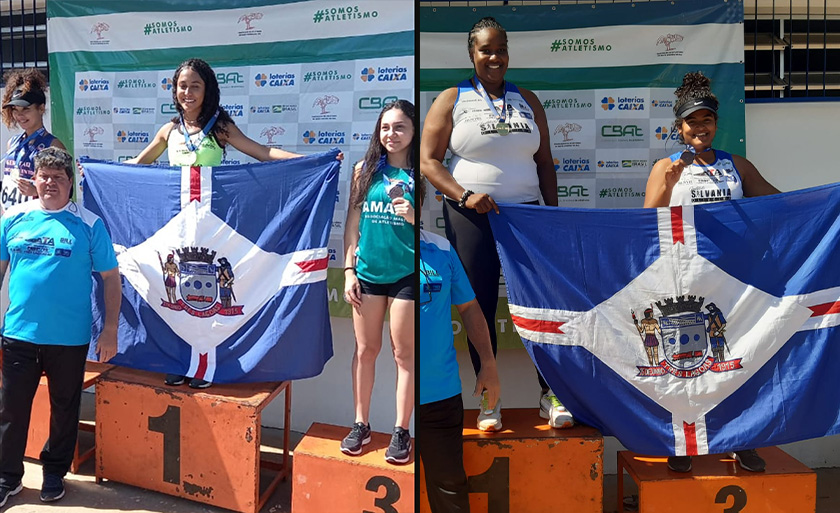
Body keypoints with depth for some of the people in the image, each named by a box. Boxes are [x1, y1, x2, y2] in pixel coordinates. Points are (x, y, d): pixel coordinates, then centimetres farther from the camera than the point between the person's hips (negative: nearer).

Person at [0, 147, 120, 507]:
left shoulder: (89, 224, -4)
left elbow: (110, 278, -3)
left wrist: (110, 329, -7)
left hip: (70, 338, -2)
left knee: (65, 408, 12)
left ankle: (55, 471, 32)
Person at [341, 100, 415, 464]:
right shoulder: (365, 170, 6)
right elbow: (352, 223, 8)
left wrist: (414, 218, -18)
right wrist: (349, 270, 4)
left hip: (407, 274, -2)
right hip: (368, 272, 3)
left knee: (404, 352, 5)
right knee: (365, 350, 10)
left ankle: (401, 431, 17)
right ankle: (361, 424, 24)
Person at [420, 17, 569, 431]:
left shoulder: (527, 100, 13)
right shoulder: (452, 100, 4)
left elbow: (544, 163, 14)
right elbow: (428, 161, -3)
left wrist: (553, 212, 6)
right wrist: (465, 196, -16)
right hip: (471, 218, -2)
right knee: (481, 306, 4)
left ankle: (549, 395, 14)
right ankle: (489, 399, 18)